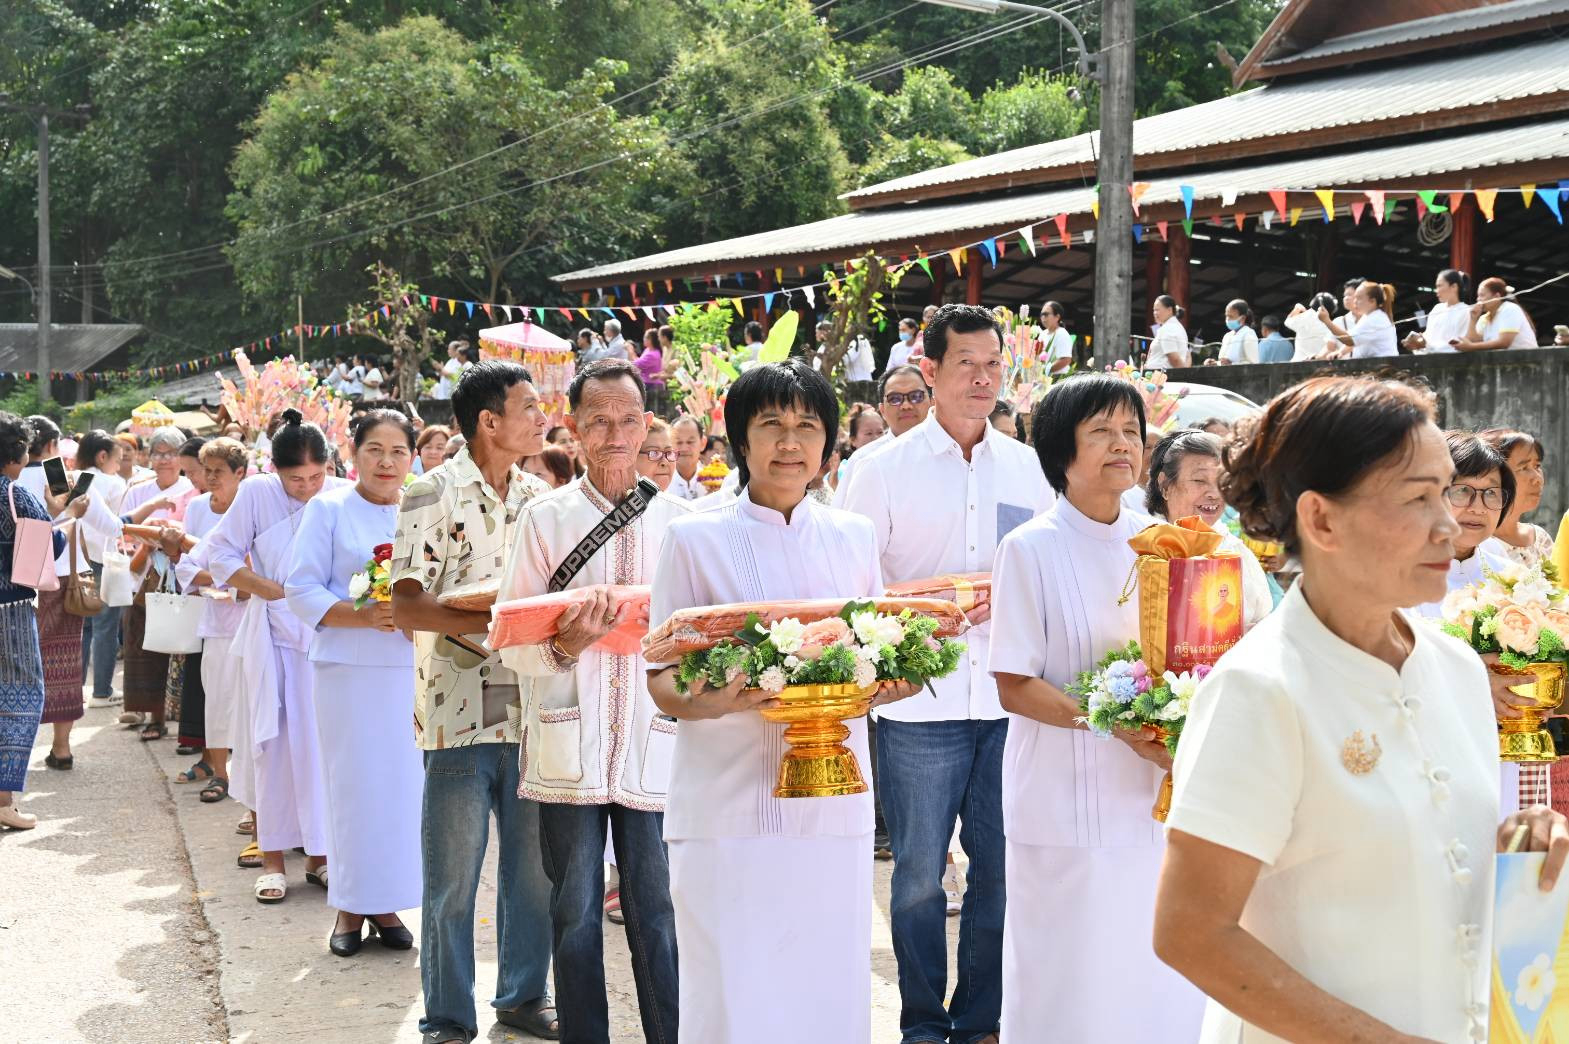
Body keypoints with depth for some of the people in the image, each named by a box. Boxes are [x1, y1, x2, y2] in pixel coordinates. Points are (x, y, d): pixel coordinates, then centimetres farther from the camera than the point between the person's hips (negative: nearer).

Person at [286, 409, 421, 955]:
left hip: (412, 669, 3)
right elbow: (301, 590, -4)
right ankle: (349, 907, 12)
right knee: (353, 785, -1)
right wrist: (364, 615, -18)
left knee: (403, 783, 4)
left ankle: (386, 903, 16)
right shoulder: (327, 509, 1)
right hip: (349, 670, -3)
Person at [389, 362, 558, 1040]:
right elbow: (406, 607, -11)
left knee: (535, 867, 10)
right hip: (458, 711, -5)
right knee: (452, 877, 1)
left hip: (532, 708, 5)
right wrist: (490, 622, -22)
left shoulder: (540, 498, 12)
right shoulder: (433, 494, -5)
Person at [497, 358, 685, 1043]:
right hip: (569, 748, 0)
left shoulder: (676, 520, 7)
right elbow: (511, 643, -1)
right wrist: (563, 645, -21)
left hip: (652, 745, 0)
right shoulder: (544, 518, 4)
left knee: (656, 911, 3)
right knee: (576, 914, 7)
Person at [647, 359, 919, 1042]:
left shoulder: (854, 537, 11)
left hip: (833, 808, 3)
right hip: (728, 810, -3)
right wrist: (713, 701, -21)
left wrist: (885, 684, -6)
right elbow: (661, 681, 0)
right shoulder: (695, 539, 1)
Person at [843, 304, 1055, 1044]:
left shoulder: (1028, 469, 9)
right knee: (920, 873, 5)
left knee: (1001, 871, 8)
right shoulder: (885, 469, 1)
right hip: (919, 701, -2)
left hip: (1009, 700, 3)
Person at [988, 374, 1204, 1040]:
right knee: (1070, 985, 4)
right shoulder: (1031, 549, -7)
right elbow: (1014, 687, -11)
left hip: (1153, 795, 4)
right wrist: (1119, 724, -22)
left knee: (1161, 982, 10)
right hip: (1069, 803, -4)